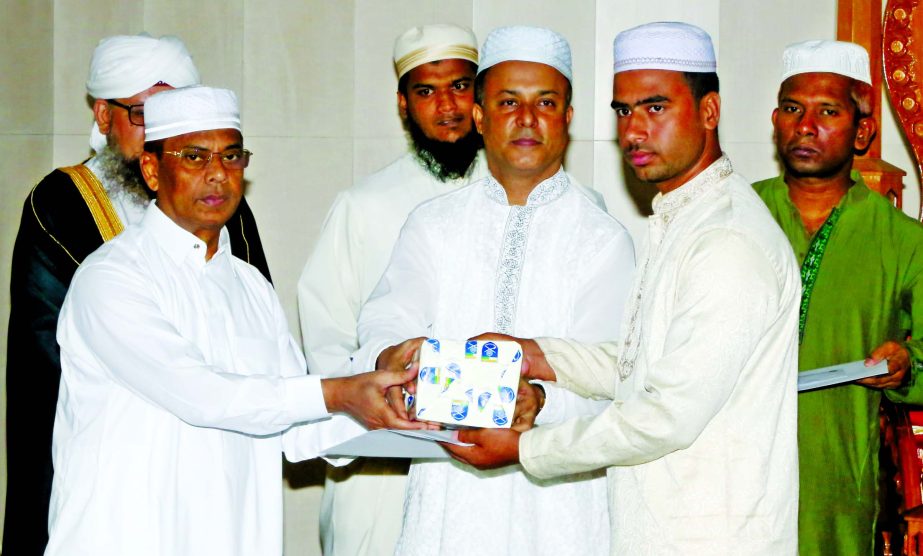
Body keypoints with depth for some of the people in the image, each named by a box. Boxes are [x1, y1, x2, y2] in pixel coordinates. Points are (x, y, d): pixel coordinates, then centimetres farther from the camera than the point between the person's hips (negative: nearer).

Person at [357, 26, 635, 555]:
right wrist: (393, 358, -25)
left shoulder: (604, 239, 2)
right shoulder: (433, 225, 10)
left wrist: (540, 400, -29)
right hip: (445, 490, 2)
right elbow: (386, 324, -2)